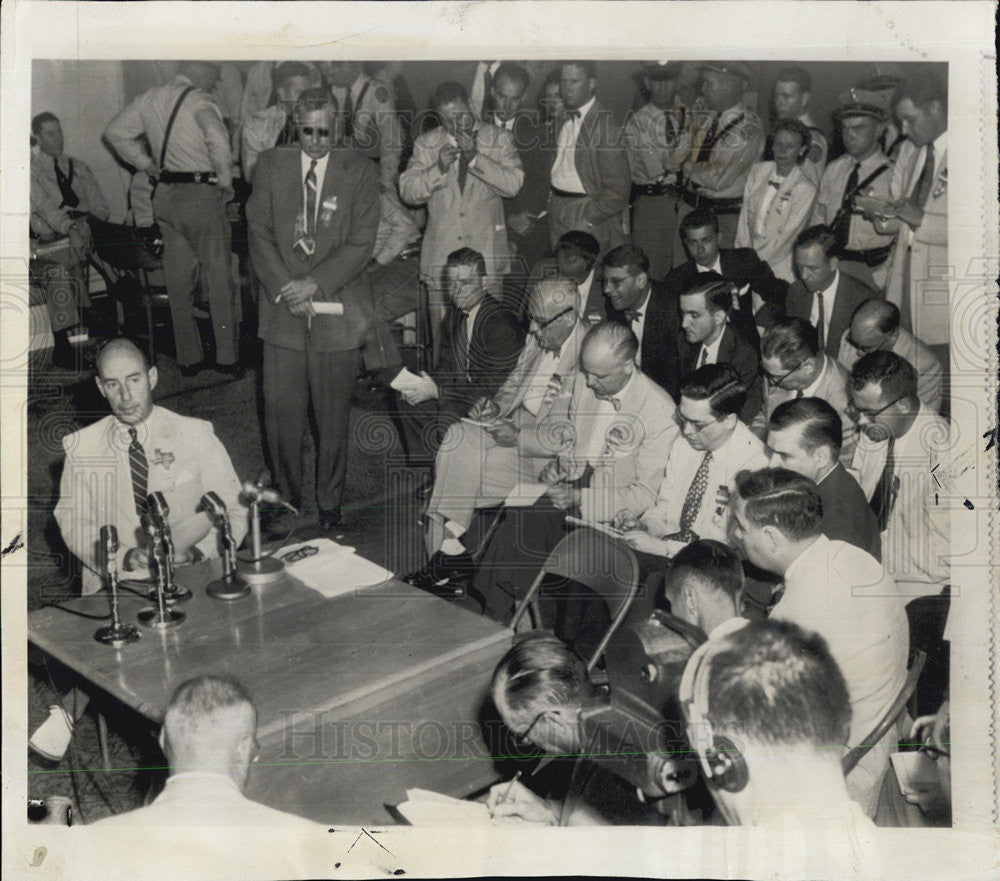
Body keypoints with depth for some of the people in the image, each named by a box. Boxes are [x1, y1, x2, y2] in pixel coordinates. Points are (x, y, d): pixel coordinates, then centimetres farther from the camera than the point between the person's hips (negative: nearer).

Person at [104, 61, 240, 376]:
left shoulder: (149, 99, 9)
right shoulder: (199, 101, -13)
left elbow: (115, 132, 17)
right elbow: (217, 139, -30)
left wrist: (146, 164, 17)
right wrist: (226, 181, -16)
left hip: (165, 195, 7)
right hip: (202, 194, -7)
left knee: (178, 281, 12)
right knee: (219, 277, 2)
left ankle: (188, 358, 18)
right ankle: (227, 356, 5)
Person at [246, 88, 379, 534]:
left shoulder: (360, 172, -1)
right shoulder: (270, 166, 6)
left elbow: (361, 244, -6)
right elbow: (259, 234, 2)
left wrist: (315, 284, -16)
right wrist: (285, 290, -10)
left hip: (336, 310, -1)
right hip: (282, 310, 2)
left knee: (333, 415, 7)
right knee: (280, 412, 5)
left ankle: (329, 503, 23)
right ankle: (286, 497, 24)